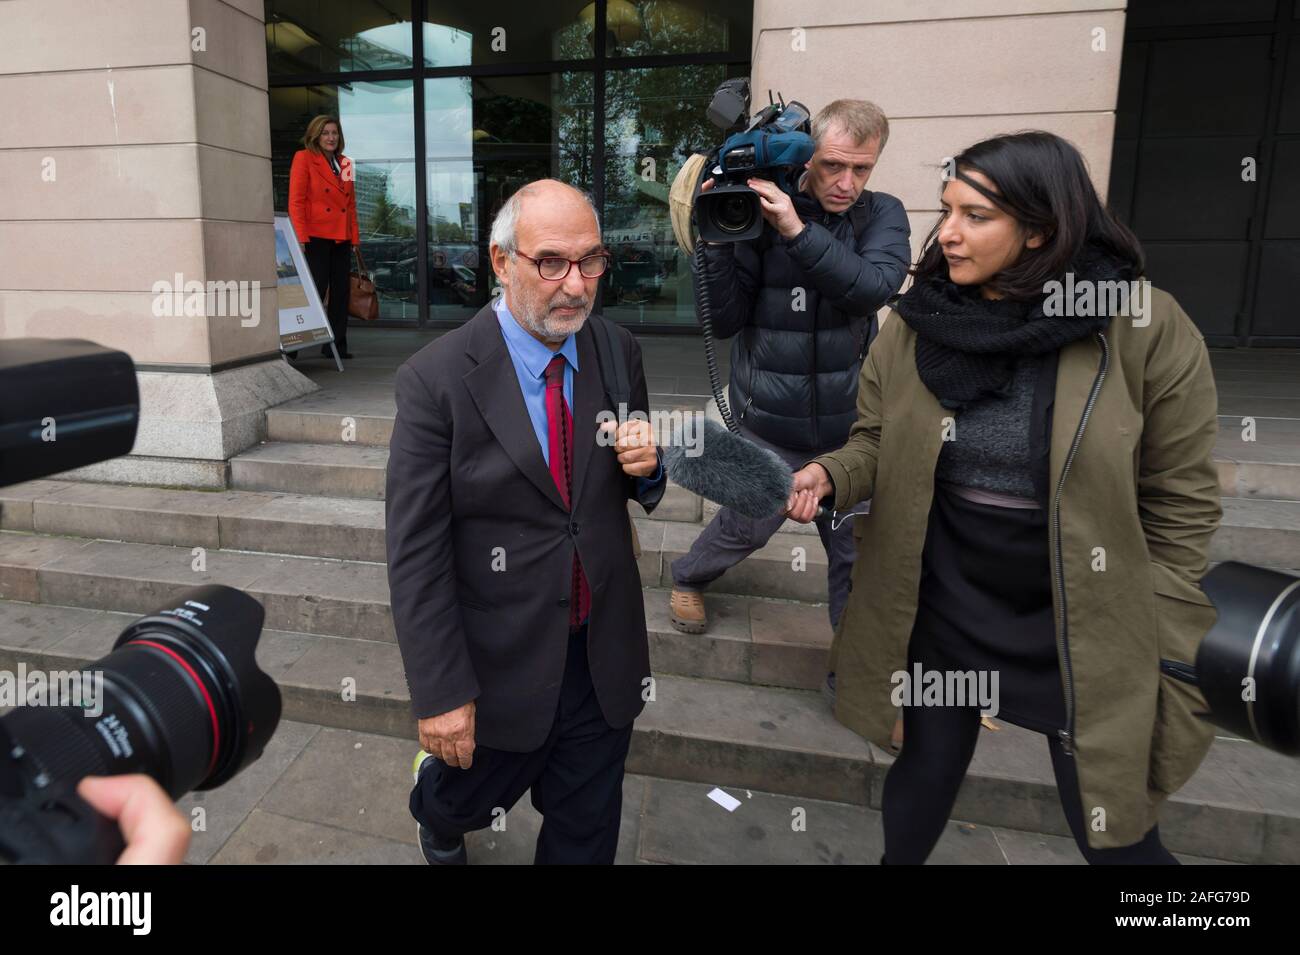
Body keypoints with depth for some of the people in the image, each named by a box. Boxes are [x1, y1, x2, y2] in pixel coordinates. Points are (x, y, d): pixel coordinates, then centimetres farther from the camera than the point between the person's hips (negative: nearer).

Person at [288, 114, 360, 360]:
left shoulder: (345, 163, 17)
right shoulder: (304, 158, -1)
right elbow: (296, 200, -7)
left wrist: (354, 237, 11)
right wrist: (300, 237, -15)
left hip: (341, 238, 6)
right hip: (316, 236, -6)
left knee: (341, 292, 7)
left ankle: (336, 345, 14)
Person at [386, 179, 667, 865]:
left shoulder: (619, 352, -4)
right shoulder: (436, 379, -17)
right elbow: (415, 554, -15)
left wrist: (645, 467, -14)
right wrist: (440, 694, -15)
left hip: (605, 657, 3)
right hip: (501, 665, -3)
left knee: (585, 832, 20)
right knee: (468, 798, 24)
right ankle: (436, 818, 60)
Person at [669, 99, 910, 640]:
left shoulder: (883, 216, 0)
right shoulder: (758, 215, -8)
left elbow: (875, 286, -21)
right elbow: (724, 322, -9)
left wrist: (798, 231, -30)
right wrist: (717, 240, -22)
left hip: (848, 426, 2)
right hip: (769, 426, -2)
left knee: (856, 550, 9)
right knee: (747, 527, 15)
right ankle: (688, 578, 46)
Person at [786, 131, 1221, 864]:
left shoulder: (1146, 328, -14)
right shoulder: (913, 327, -5)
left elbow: (1179, 506, -8)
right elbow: (876, 447, 5)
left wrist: (1157, 655, -5)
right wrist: (829, 473, -18)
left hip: (1083, 630, -2)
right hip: (941, 607, 3)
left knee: (1114, 831, 12)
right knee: (927, 771, 21)